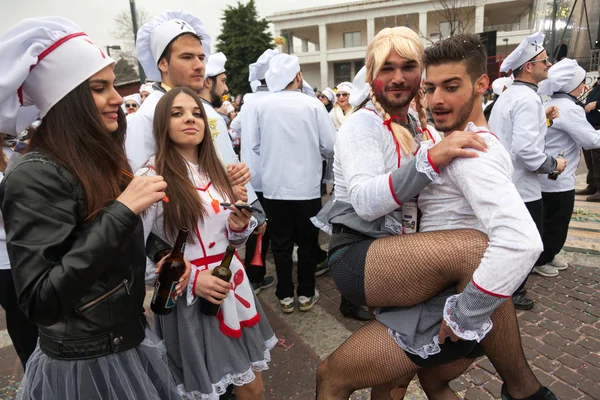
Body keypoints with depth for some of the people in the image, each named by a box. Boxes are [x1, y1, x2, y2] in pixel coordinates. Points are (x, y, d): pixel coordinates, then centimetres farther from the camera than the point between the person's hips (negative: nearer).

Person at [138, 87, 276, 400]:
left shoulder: (215, 171, 8)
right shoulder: (151, 178, -13)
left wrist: (241, 227, -8)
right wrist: (190, 279, -21)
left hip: (233, 288, 6)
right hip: (189, 299, -5)